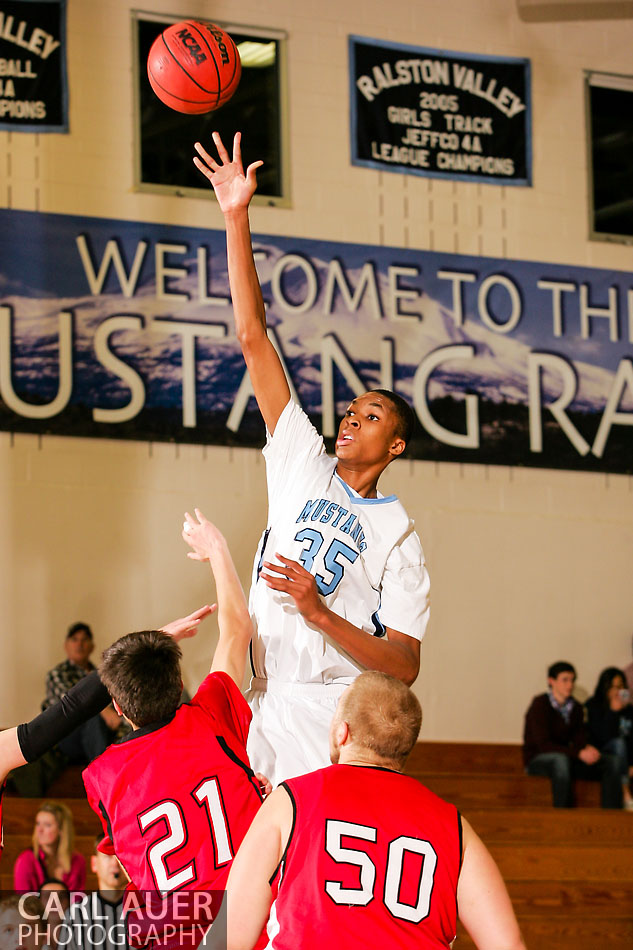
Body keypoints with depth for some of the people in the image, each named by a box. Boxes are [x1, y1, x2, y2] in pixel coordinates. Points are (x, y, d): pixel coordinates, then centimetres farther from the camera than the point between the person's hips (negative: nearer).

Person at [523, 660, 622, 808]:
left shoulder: (576, 708, 9)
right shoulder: (540, 705, -12)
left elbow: (580, 739, 4)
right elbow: (543, 744, -20)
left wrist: (588, 749, -22)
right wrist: (579, 753, -28)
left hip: (566, 760, 7)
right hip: (537, 760, -7)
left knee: (611, 762, -12)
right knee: (560, 759, -41)